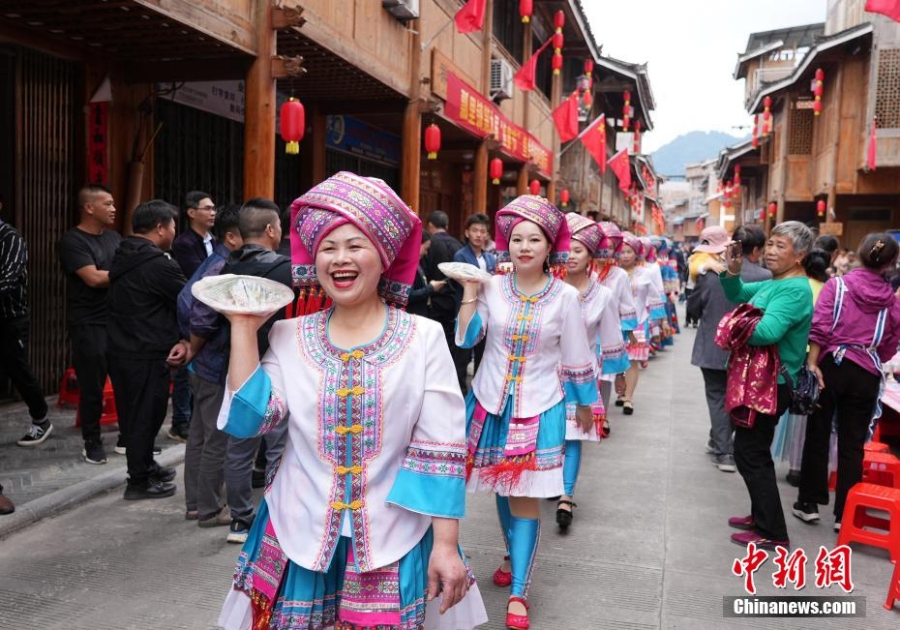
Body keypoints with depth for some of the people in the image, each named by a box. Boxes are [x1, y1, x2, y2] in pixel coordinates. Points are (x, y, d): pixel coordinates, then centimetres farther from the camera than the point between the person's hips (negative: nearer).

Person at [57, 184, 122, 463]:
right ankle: (92, 443, 17)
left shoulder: (113, 237, 13)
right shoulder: (72, 241, -9)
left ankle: (128, 436, 22)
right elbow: (94, 278, -19)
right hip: (89, 325, -6)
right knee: (93, 387, 2)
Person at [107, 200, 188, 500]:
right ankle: (139, 482, 12)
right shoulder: (158, 264, -19)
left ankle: (145, 466, 34)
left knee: (134, 413, 19)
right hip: (147, 354, -9)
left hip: (121, 348, 9)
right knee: (145, 416, 2)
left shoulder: (122, 257, 10)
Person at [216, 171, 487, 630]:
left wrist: (446, 544, -10)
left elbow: (442, 448, -7)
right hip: (300, 536, 2)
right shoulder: (291, 336, 2)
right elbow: (248, 420, -6)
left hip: (393, 540, -2)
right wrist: (244, 329, -6)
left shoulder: (423, 337, -5)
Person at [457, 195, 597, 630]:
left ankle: (518, 592, 7)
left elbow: (575, 358, 1)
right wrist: (470, 293, -14)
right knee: (502, 487, 16)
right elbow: (465, 339, -8)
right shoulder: (492, 288, -4)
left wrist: (584, 404, 9)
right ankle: (514, 555, 41)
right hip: (490, 402, 3)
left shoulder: (565, 296, -7)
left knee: (526, 496, -2)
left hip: (539, 408, -2)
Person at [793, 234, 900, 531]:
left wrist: (812, 363, -13)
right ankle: (844, 514, 15)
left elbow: (820, 327, -13)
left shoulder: (837, 285, -2)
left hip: (832, 365, -1)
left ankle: (809, 503, 18)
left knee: (818, 435, 11)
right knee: (852, 445, 9)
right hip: (866, 375, 2)